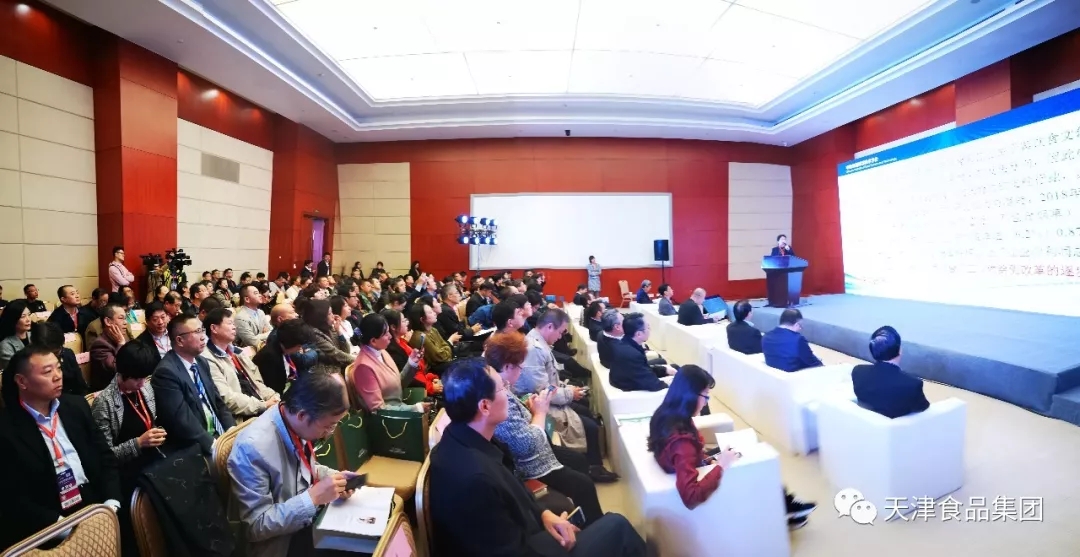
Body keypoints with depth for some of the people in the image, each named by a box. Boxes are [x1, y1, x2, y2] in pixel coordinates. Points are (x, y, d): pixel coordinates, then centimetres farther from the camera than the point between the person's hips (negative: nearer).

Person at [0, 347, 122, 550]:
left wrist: (111, 503, -7)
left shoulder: (76, 405, 6)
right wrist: (60, 523, -16)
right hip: (49, 527, -4)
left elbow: (105, 456, 7)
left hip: (96, 504, 4)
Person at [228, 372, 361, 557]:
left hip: (310, 518, 6)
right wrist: (314, 497, -27)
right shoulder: (253, 447, -28)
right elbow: (255, 526, -22)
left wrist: (335, 477, -5)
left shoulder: (298, 426, -8)